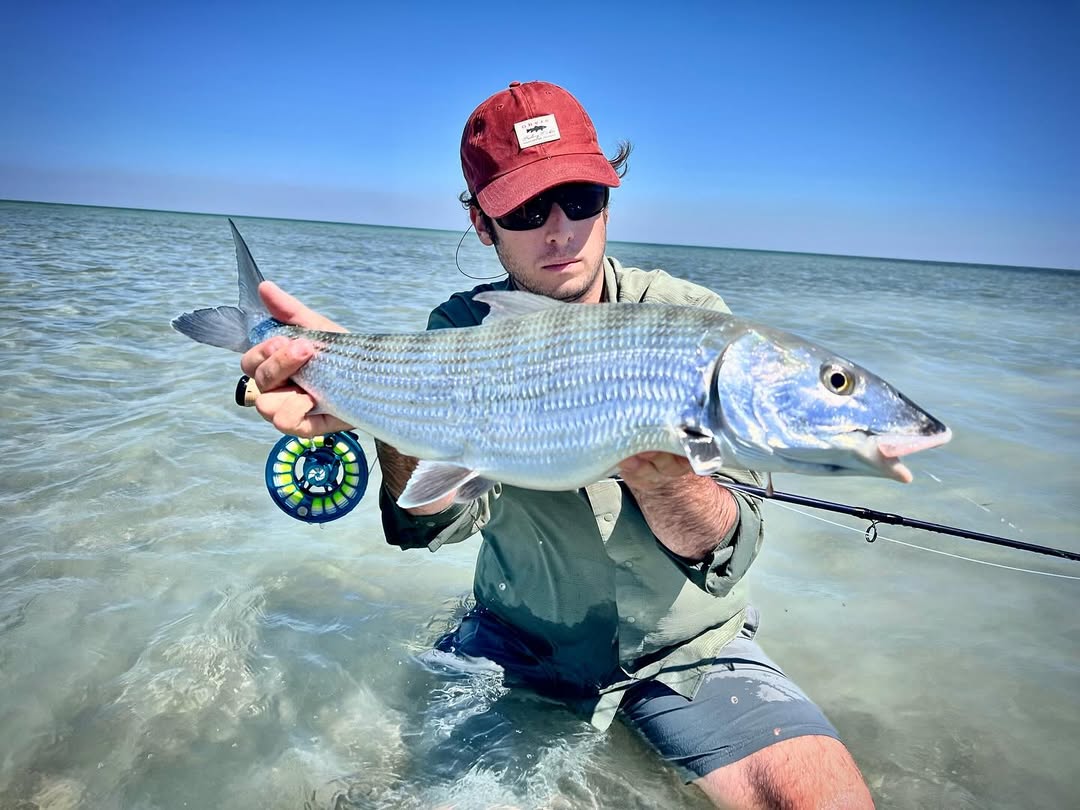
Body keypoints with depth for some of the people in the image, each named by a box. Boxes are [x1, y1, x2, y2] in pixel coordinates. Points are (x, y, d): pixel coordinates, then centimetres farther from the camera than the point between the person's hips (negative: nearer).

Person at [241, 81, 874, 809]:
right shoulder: (464, 331, -6)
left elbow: (730, 549, -20)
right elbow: (448, 512, -21)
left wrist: (657, 477, -42)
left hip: (683, 649, -1)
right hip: (517, 638, 2)